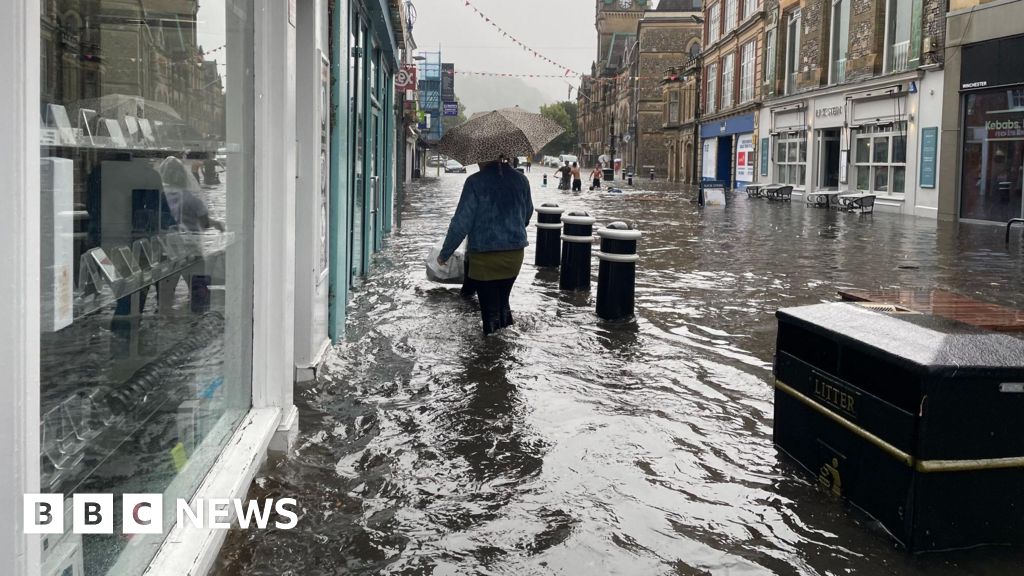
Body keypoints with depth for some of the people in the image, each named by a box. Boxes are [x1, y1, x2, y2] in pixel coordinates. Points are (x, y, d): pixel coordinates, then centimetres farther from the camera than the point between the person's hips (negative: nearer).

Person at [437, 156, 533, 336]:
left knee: (490, 309, 4)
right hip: (515, 255, 5)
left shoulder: (475, 182, -13)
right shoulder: (521, 180, 2)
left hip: (485, 257, -5)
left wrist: (444, 253, -3)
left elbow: (461, 223, -13)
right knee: (503, 301, 22)